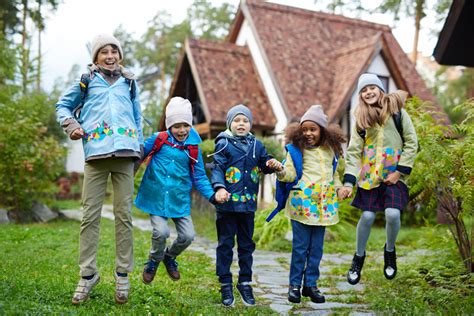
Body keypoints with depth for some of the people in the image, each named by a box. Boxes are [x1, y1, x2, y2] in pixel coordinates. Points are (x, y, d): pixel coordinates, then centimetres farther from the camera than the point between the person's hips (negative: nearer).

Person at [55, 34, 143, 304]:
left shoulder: (129, 82, 19)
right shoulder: (87, 81, 13)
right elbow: (63, 105, 20)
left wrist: (139, 149, 18)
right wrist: (72, 125, 1)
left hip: (124, 153, 1)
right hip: (96, 153, -1)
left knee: (124, 214, 0)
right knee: (90, 215, -3)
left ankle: (123, 274, 7)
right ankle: (88, 274, 6)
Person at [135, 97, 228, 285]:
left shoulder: (193, 149, 2)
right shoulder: (158, 140, -4)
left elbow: (199, 177, 5)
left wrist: (212, 196, -8)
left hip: (179, 200, 3)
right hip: (156, 197, -2)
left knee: (188, 236, -1)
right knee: (161, 232, -17)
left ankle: (170, 257, 32)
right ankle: (154, 261, 16)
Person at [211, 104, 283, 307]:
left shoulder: (256, 145, 10)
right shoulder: (224, 144, -3)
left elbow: (264, 165, 18)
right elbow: (217, 168, -10)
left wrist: (272, 164, -6)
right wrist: (219, 187, -26)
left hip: (248, 203, 4)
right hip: (228, 203, -4)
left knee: (246, 244, 12)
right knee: (225, 244, 4)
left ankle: (245, 283, 24)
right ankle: (225, 285, 14)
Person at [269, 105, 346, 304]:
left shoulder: (330, 150, 9)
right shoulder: (296, 149, -4)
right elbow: (290, 174, -8)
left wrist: (338, 187, 9)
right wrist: (280, 171, -28)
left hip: (323, 204, 4)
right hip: (302, 203, -4)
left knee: (317, 247, 9)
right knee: (300, 246, 0)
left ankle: (311, 284, 20)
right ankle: (295, 284, 12)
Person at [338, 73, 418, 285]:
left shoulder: (397, 112, -2)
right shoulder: (361, 119, 4)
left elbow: (411, 143, -1)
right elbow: (353, 151, 0)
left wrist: (399, 172, -8)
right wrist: (348, 182, -9)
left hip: (393, 175, -1)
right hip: (369, 175, 1)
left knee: (392, 214, -15)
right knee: (367, 216, -3)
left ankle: (389, 251, 16)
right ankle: (359, 256, 22)